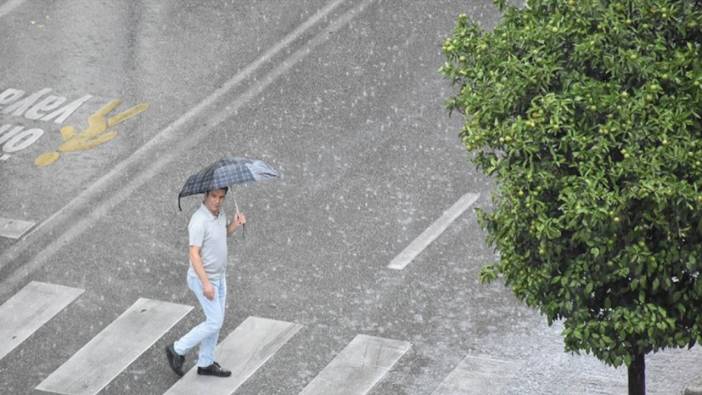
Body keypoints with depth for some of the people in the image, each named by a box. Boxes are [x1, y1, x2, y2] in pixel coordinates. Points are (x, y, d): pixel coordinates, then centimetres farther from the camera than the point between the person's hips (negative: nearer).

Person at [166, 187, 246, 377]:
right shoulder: (199, 221, -28)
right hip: (203, 278, -9)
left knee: (216, 320, 15)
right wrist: (206, 284, -31)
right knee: (214, 322, -3)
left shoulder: (219, 213, -1)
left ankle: (205, 363, 27)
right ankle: (178, 350, 13)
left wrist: (235, 224, -3)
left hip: (219, 276, 9)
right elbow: (194, 255, -28)